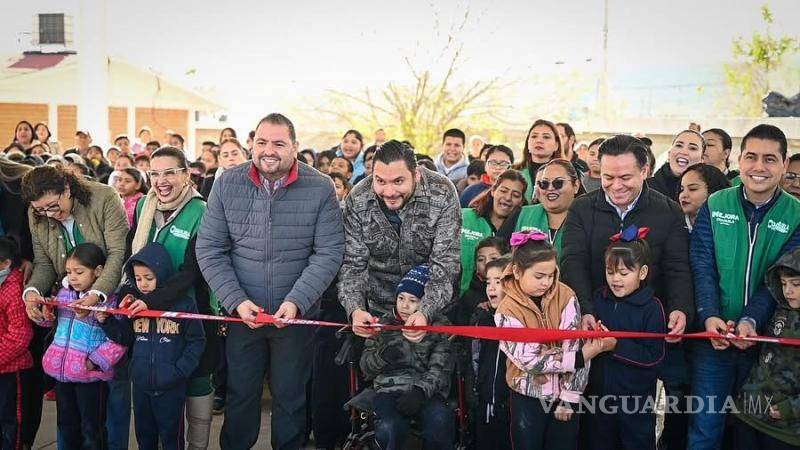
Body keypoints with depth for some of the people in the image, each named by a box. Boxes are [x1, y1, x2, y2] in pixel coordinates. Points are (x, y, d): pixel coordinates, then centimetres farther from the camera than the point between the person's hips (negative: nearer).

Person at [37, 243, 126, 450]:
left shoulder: (108, 300, -15)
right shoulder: (63, 293, 6)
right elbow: (50, 321, 22)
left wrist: (95, 361, -20)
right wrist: (46, 312, 1)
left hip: (90, 375, -6)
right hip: (61, 371, 7)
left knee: (91, 429, 8)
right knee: (66, 425, 21)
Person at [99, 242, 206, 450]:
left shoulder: (184, 304, -11)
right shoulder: (134, 303, 2)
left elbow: (196, 342, -8)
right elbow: (126, 338, 11)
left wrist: (179, 372, -13)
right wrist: (107, 322, -3)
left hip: (171, 387, -4)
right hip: (140, 385, 4)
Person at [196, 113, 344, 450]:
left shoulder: (320, 188, -8)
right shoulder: (228, 184, -4)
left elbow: (329, 252, -10)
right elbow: (209, 249, -3)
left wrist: (296, 302, -20)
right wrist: (236, 301, -13)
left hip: (297, 316, -1)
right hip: (241, 313, 1)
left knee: (290, 397, 15)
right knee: (240, 394, 16)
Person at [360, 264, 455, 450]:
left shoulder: (439, 327, 7)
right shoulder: (384, 324, 12)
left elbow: (440, 370, -3)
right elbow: (366, 368, 10)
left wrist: (420, 391, -21)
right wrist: (382, 356, -12)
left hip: (426, 391, 0)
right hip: (390, 389, 1)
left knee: (440, 421, -33)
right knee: (391, 428, -32)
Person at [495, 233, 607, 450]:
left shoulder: (565, 296, -8)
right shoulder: (508, 311, -14)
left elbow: (574, 347, -9)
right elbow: (529, 359, -18)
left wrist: (568, 397, -12)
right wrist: (581, 358, -20)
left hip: (564, 394, 2)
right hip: (528, 397, -1)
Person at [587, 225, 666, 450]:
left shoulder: (652, 307, -14)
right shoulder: (598, 298, 0)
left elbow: (654, 356, -18)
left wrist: (616, 345, -24)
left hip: (636, 397, -4)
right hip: (599, 392, 5)